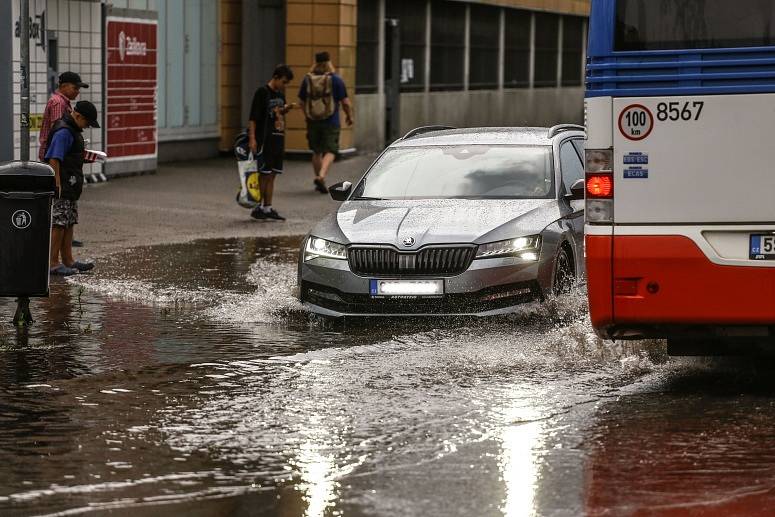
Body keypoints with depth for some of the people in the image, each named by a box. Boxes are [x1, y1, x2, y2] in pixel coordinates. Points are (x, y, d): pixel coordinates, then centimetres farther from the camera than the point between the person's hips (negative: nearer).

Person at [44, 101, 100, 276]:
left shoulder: (73, 130, 16)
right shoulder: (63, 132, -17)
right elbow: (54, 160, -22)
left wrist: (86, 156, 13)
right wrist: (57, 185, -24)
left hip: (70, 187, 11)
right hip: (62, 187, -11)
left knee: (69, 223, 13)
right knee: (59, 224, -8)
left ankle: (68, 261, 20)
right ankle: (53, 263, -6)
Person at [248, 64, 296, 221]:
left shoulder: (280, 94, 14)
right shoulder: (262, 92, -9)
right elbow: (253, 117, -12)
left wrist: (286, 109, 4)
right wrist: (252, 138, -19)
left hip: (278, 140, 7)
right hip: (265, 140, -7)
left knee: (272, 175, 8)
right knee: (263, 175, -5)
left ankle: (267, 208, 11)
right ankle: (257, 207, 1)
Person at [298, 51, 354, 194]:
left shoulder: (307, 79, 1)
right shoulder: (336, 80, -8)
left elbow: (302, 102, 9)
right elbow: (345, 102, -7)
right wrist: (349, 116, 10)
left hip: (312, 122, 3)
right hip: (331, 122, -3)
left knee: (316, 151, 16)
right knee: (330, 151, -2)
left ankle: (318, 178, 21)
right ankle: (321, 176, -22)